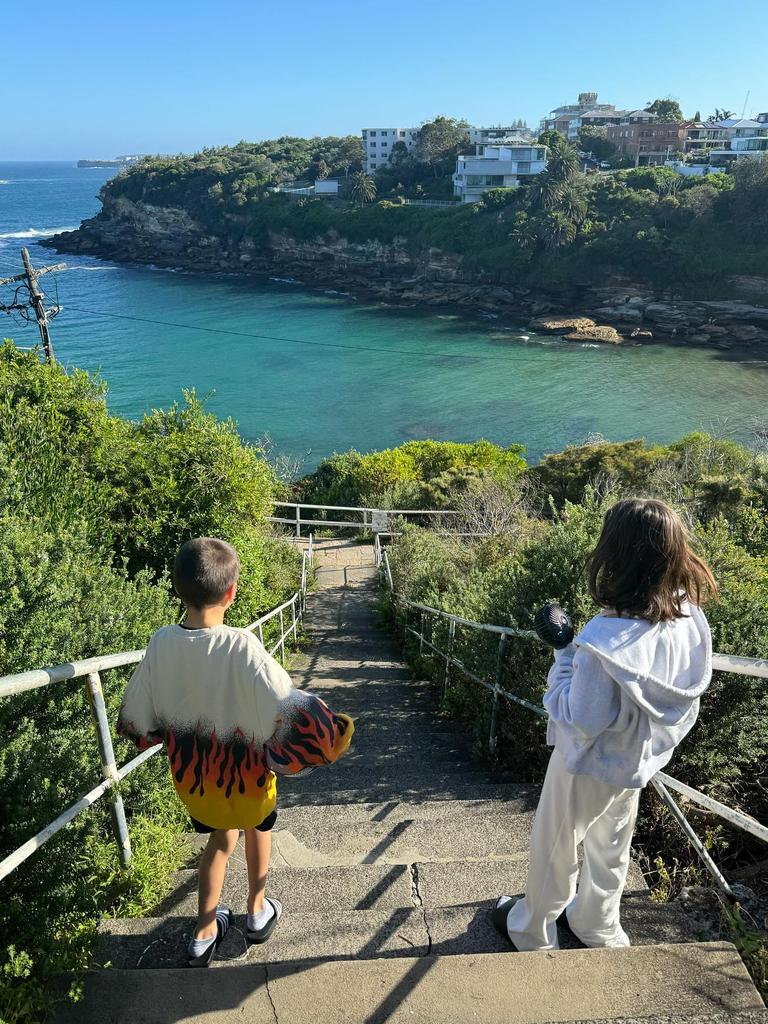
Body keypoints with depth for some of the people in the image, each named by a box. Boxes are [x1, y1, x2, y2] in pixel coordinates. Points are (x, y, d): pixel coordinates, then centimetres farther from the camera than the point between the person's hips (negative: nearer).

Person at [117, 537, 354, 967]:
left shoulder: (162, 643, -18)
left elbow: (136, 719, -5)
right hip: (243, 770, -3)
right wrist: (333, 732, -16)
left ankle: (204, 934, 36)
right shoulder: (242, 647, -32)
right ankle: (258, 912, 47)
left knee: (220, 836, 30)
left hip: (190, 771, 3)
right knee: (258, 825, 30)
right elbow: (288, 710, -34)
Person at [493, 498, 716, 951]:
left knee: (554, 849, 20)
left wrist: (563, 659, -20)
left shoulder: (604, 640, -38)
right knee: (612, 847, 29)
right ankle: (599, 927, 52)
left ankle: (532, 932, 43)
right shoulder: (690, 620, -16)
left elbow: (581, 720, -29)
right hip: (640, 762, 6)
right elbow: (685, 705, 0)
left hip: (590, 767, -6)